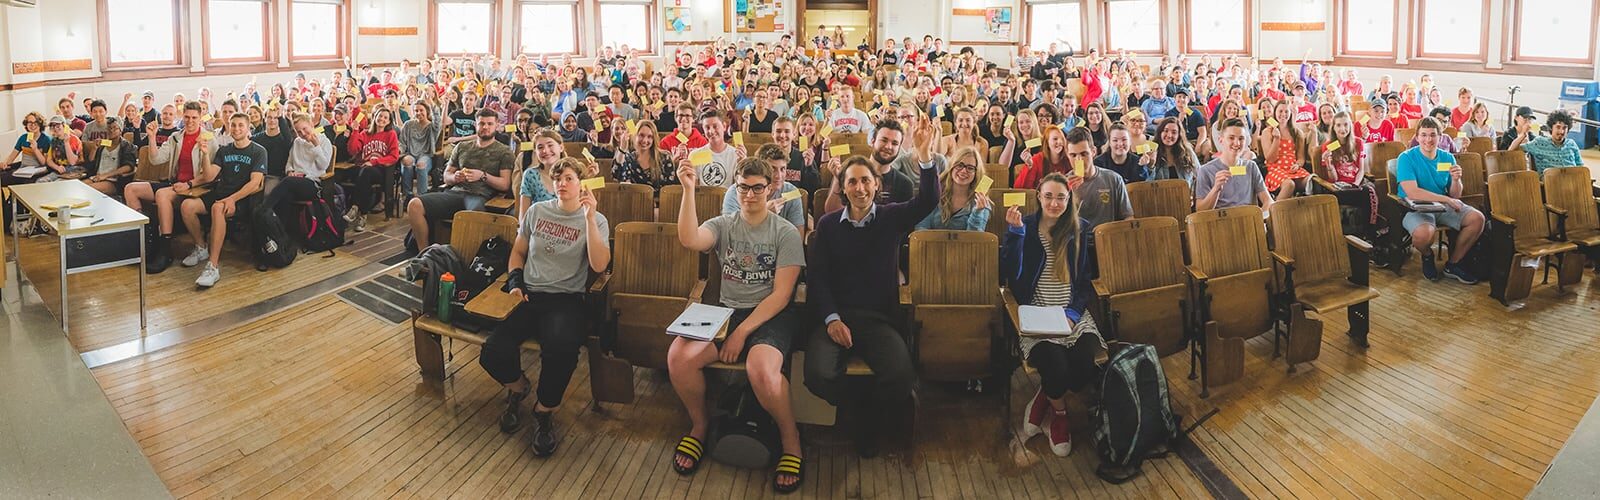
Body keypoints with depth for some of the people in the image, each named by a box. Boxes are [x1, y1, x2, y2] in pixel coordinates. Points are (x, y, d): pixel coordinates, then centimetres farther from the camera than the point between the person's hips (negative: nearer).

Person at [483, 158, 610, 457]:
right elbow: (518, 251, 25)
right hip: (529, 295, 3)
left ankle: (545, 410, -5)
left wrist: (589, 218, -17)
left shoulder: (595, 220, 4)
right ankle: (518, 387, 15)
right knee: (493, 354, -23)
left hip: (567, 299, -3)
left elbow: (599, 265, -13)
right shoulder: (537, 211, 13)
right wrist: (514, 282, 6)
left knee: (560, 351, -37)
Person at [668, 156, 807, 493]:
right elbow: (689, 240, -14)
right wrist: (689, 189, -22)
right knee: (679, 355, -25)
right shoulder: (723, 225, 9)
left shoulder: (786, 232, 0)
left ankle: (790, 438, -8)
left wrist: (742, 332, -15)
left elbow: (781, 294, -7)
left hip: (771, 315, -3)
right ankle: (699, 425, 3)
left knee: (761, 368, -36)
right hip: (726, 311, 3)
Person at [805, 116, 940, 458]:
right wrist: (832, 319, -11)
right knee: (819, 375, -29)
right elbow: (816, 276, 5)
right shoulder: (828, 224, 10)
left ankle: (871, 421, 4)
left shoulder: (891, 218, 8)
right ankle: (856, 410, 6)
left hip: (879, 318, 0)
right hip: (836, 316, 0)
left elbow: (928, 202, -11)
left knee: (900, 375, -30)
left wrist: (925, 155, -28)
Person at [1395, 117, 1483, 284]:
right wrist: (1446, 199, -18)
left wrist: (1456, 180, -15)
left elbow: (1455, 196, 7)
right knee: (1423, 233, -37)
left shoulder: (1448, 158, 8)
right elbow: (1412, 193, -20)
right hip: (1416, 208, -6)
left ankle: (1453, 264, 2)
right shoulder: (1406, 158, -8)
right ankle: (1427, 256, 4)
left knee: (1477, 218, -18)